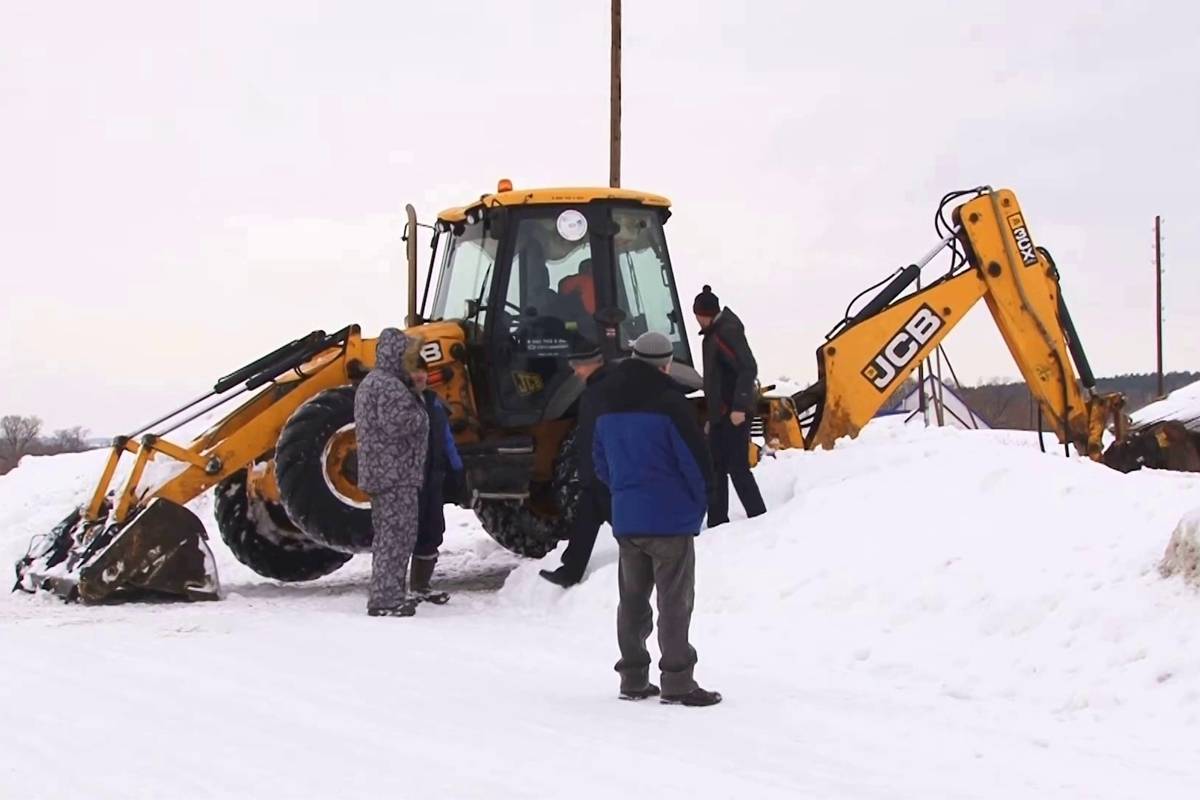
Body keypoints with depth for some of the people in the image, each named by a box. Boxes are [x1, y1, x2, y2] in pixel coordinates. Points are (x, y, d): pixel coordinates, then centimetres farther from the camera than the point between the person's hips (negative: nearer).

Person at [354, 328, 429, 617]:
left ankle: (386, 593, 22)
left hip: (378, 472, 11)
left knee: (386, 535, 16)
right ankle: (387, 598, -9)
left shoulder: (369, 383, 18)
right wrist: (420, 415, -7)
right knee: (396, 536, -8)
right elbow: (400, 423, -26)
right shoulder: (390, 387, -17)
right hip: (396, 473, -11)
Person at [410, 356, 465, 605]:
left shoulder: (433, 401, 15)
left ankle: (421, 585, 23)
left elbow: (446, 437, 21)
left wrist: (455, 470, 18)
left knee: (432, 531, 12)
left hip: (432, 477, 8)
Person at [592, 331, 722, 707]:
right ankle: (678, 682, -2)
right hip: (669, 518, -6)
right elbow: (695, 460, -12)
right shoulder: (669, 403, -14)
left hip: (625, 519, 7)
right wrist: (699, 504, 5)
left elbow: (601, 460, 16)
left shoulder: (607, 404, 9)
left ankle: (633, 678, 18)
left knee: (632, 599, 14)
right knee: (674, 601, -2)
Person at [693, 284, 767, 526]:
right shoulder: (714, 334, 17)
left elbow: (748, 369, -23)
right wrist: (712, 417, 23)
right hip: (721, 413, 10)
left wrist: (739, 406, -27)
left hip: (734, 413, -10)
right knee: (715, 467, 12)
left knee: (737, 467, -11)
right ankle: (717, 523, 17)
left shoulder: (727, 333, -13)